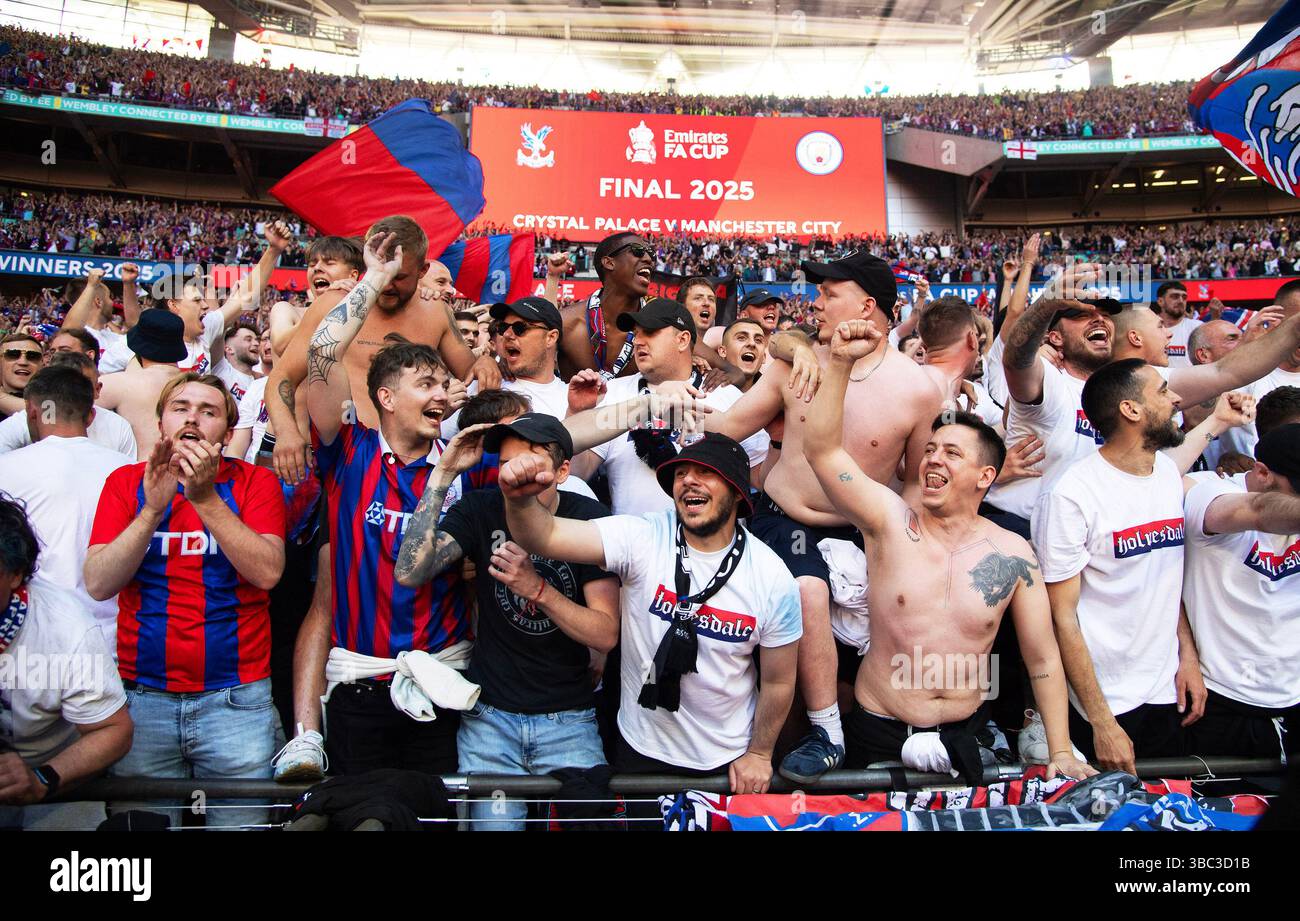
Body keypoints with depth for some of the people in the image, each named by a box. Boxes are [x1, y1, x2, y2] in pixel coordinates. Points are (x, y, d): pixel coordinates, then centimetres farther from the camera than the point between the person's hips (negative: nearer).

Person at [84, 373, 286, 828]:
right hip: (142, 699, 2)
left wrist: (206, 498, -19)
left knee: (240, 820, 5)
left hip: (235, 700, -1)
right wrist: (153, 508, -17)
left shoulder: (255, 482, 1)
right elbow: (98, 584, -5)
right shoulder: (126, 482, 6)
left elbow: (268, 572, -14)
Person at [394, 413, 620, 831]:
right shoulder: (480, 510, -3)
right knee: (492, 823, -2)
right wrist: (443, 474, -19)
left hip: (568, 719, 0)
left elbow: (606, 635, -10)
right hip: (489, 713, 1)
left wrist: (537, 588, -24)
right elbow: (410, 573, -18)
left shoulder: (591, 520, -8)